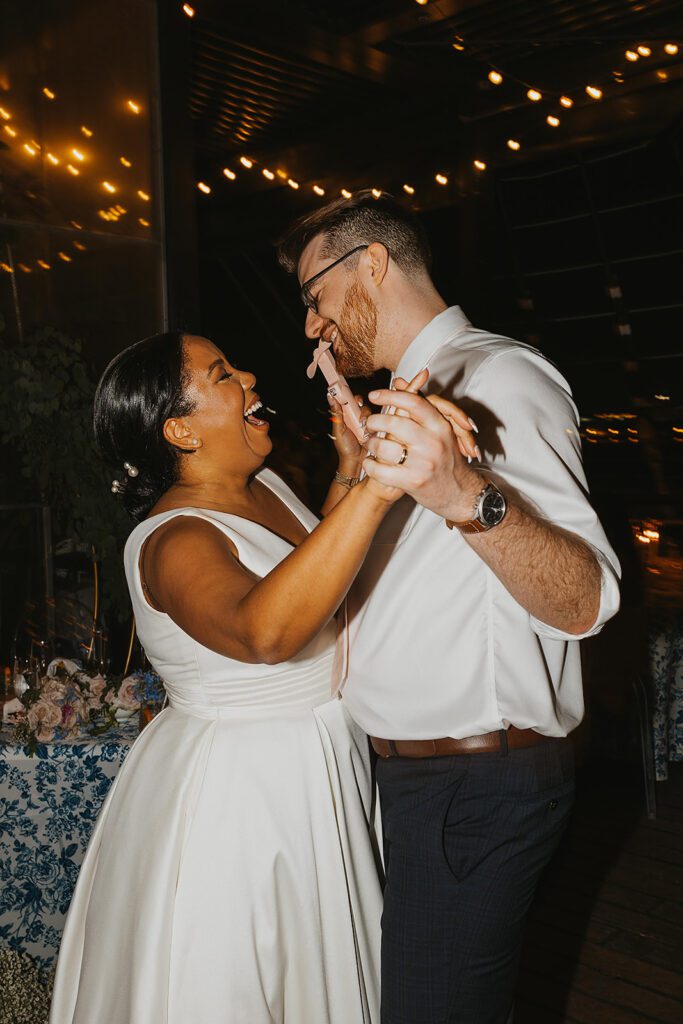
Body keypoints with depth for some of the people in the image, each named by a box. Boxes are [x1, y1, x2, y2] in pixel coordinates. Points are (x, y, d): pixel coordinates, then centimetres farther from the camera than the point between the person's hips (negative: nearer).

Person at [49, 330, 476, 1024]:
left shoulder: (266, 485, 2)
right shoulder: (171, 541, -26)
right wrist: (375, 486, -54)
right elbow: (264, 632, -46)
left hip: (323, 776, 8)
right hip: (238, 793, -8)